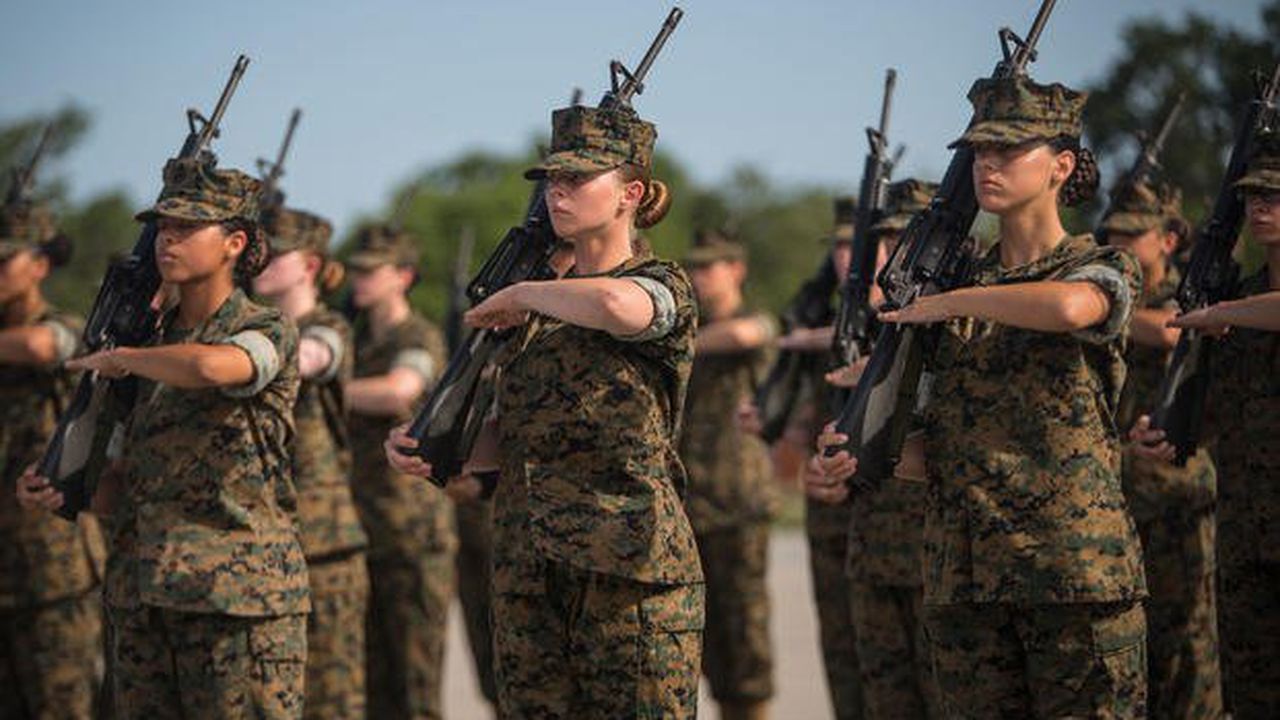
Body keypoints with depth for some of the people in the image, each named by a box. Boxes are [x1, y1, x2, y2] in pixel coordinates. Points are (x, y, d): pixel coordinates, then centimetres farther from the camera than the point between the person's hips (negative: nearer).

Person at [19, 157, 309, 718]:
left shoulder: (267, 333, -3)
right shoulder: (152, 342, 16)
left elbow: (210, 367, -27)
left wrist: (120, 358, -9)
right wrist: (62, 494, 1)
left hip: (239, 594, -6)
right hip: (141, 602, 6)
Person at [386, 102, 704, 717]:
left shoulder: (662, 288, -5)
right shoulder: (538, 307, 15)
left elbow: (614, 305, -29)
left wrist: (517, 295, -11)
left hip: (631, 579, -6)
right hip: (527, 581, 6)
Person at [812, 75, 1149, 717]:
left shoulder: (1104, 270, 1)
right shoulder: (960, 282, 15)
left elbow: (1067, 307, -26)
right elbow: (929, 454, 16)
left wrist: (951, 303, -10)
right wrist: (855, 454, -5)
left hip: (1075, 568, -5)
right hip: (961, 579, 5)